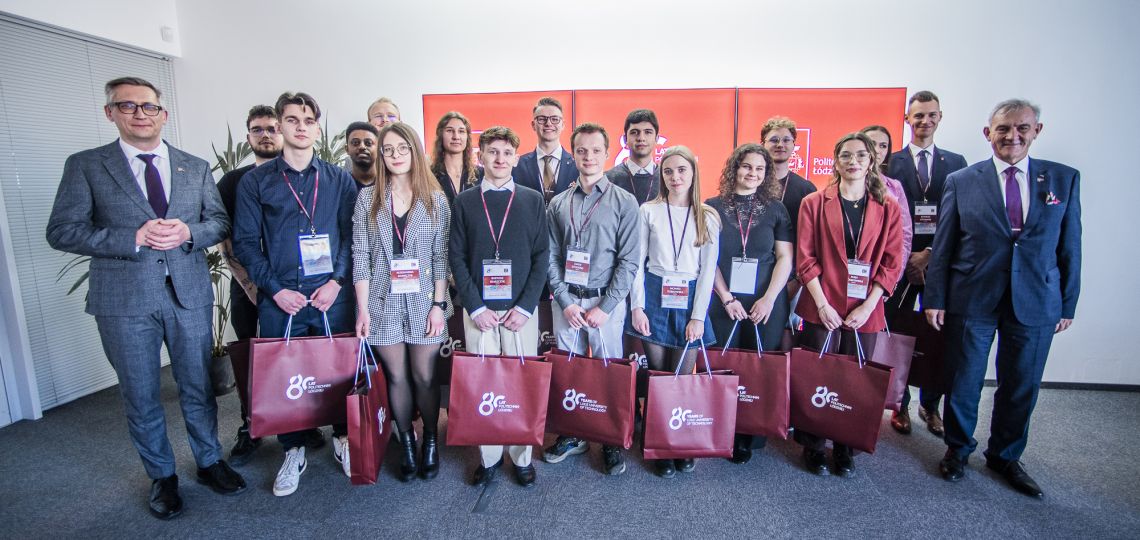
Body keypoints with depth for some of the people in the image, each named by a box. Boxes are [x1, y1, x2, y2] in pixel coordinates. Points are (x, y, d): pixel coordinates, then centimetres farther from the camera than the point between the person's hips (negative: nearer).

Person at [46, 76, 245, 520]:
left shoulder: (196, 168, 8)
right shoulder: (85, 166, 2)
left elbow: (220, 222, 6)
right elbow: (61, 231, -4)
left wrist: (188, 232, -14)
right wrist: (133, 238, -18)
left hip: (190, 295, 1)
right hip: (125, 301, -1)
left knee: (198, 387, 12)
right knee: (141, 396, 11)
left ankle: (209, 461, 30)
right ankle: (161, 476, 29)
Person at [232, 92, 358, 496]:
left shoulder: (339, 179, 6)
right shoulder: (256, 181, 5)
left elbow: (352, 235, 4)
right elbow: (245, 242, 3)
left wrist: (337, 281, -7)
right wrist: (275, 289, -6)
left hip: (332, 295, 0)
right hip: (279, 299, 0)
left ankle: (343, 439, 28)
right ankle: (294, 451, 27)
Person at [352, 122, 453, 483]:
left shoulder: (435, 199, 2)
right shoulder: (368, 198, 3)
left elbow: (441, 256, 0)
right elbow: (360, 255, 1)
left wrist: (438, 304, -6)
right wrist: (363, 308, -4)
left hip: (423, 301, -1)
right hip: (384, 302, 1)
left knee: (425, 376, 6)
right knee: (396, 376, 10)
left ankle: (431, 440, 28)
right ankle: (406, 442, 29)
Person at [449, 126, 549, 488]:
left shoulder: (532, 200, 6)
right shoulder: (464, 202, 7)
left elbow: (542, 257, 2)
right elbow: (457, 258, 3)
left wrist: (525, 306, -8)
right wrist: (475, 307, -7)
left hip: (522, 310, 0)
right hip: (479, 311, 1)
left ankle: (522, 457, 21)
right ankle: (488, 457, 22)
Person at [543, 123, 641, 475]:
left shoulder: (624, 202, -2)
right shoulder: (558, 204, 7)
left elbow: (628, 261, -6)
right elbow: (551, 257, 6)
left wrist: (605, 307, -10)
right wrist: (565, 302, -4)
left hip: (606, 302, -2)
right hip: (566, 302, 3)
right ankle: (572, 434, 29)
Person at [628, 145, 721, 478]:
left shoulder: (708, 218, 4)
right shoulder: (648, 211, 3)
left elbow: (708, 269, 1)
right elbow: (637, 262, 2)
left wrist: (698, 316, -6)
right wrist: (637, 307, -6)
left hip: (690, 301, 0)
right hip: (655, 298, 0)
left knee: (684, 376, 4)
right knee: (657, 374, 6)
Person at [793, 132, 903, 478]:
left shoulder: (888, 208, 6)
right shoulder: (814, 203, 2)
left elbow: (891, 263, 2)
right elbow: (806, 258, -3)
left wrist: (867, 307, -8)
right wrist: (822, 304, -10)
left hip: (865, 311, 2)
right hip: (822, 307, -1)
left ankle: (846, 449, 26)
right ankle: (812, 446, 21)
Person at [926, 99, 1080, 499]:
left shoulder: (1064, 179, 4)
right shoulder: (961, 181, -2)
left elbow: (1069, 246, 6)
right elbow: (943, 246, -2)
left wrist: (1068, 304, 5)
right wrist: (935, 299, -4)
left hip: (1036, 303, 2)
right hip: (971, 300, -2)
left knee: (1021, 386, 13)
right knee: (965, 382, 10)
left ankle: (1005, 456, 35)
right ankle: (958, 448, 31)